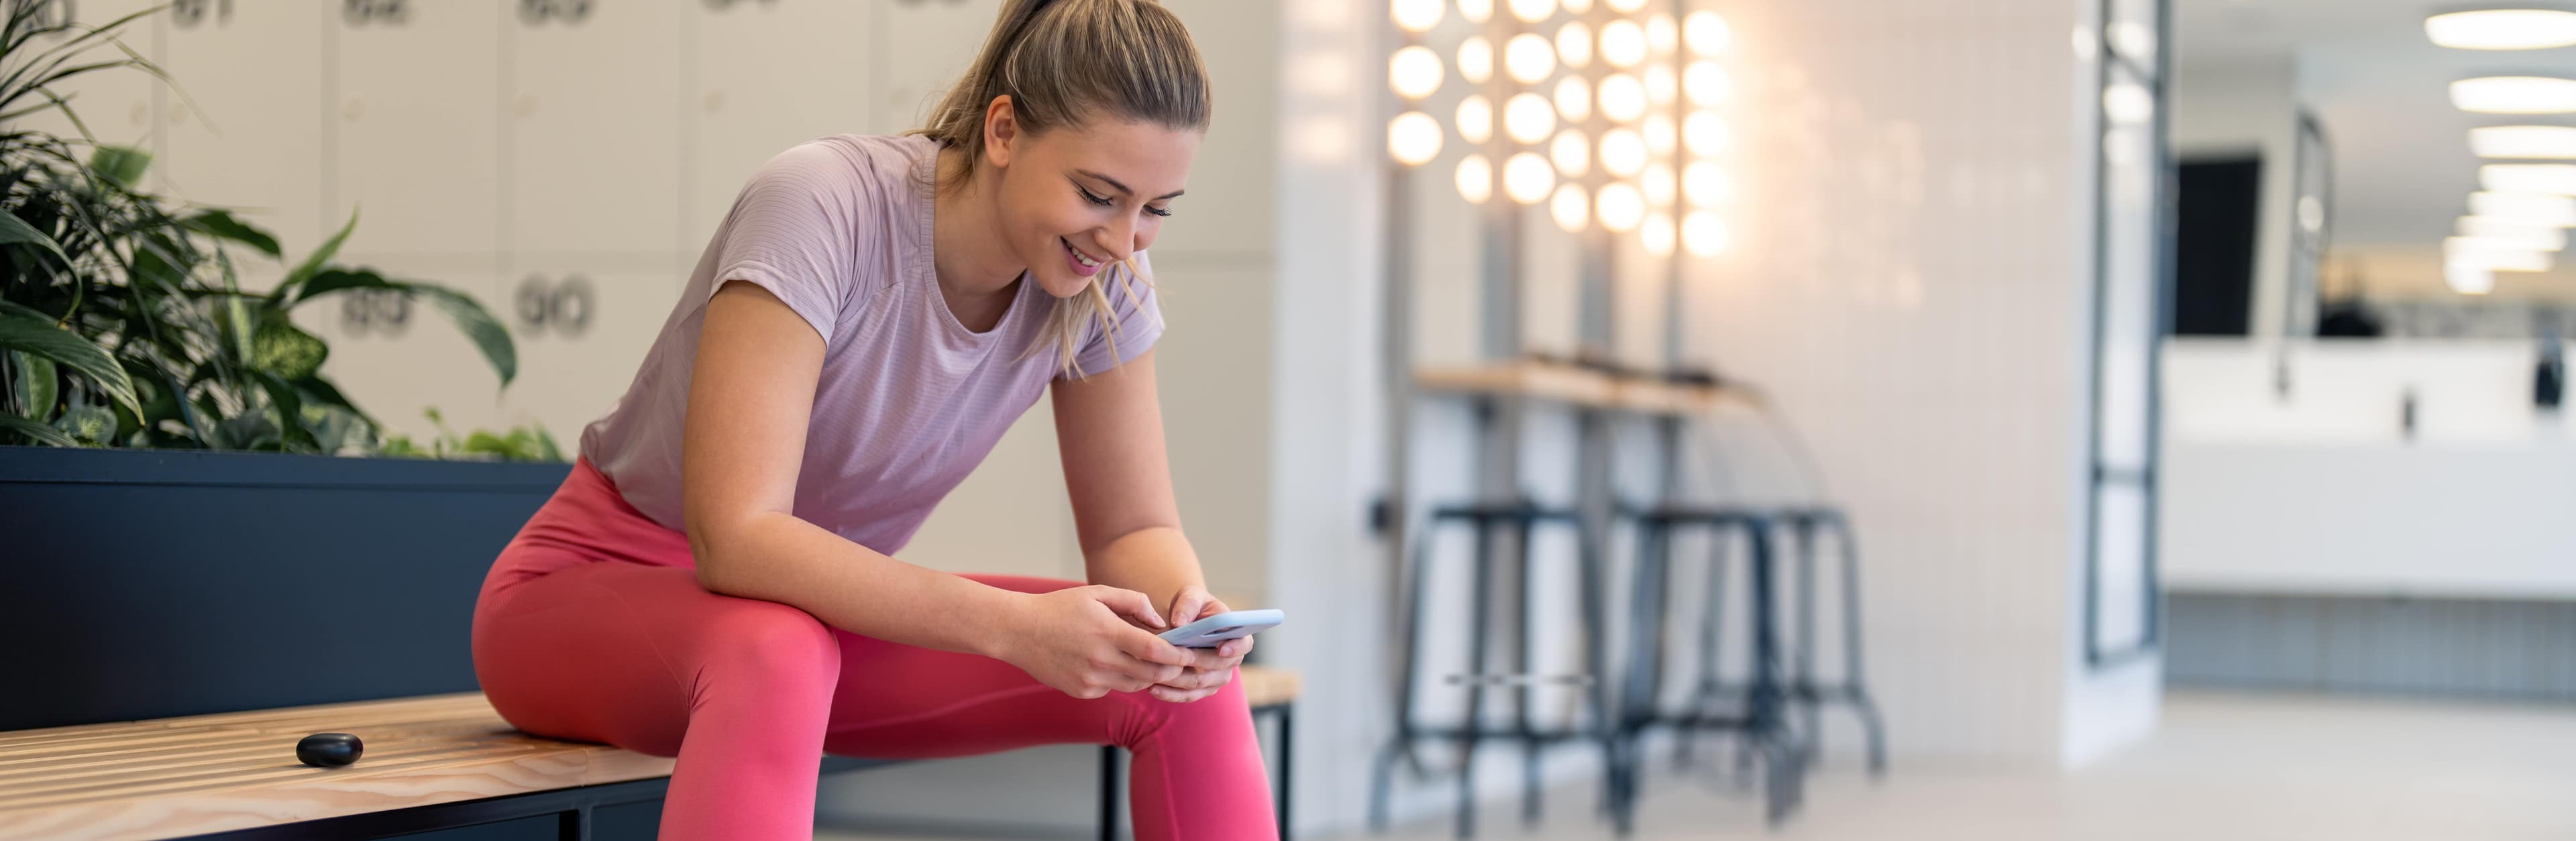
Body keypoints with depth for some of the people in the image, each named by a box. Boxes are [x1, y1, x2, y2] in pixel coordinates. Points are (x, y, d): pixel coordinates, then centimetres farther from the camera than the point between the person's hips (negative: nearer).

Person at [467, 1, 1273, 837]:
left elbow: (1134, 532, -4)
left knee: (1182, 681, -14)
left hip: (826, 614, 6)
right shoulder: (821, 206, -28)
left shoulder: (1103, 282, -11)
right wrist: (1014, 626, -43)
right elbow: (735, 537, -35)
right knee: (772, 653, -42)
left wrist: (1183, 606, -29)